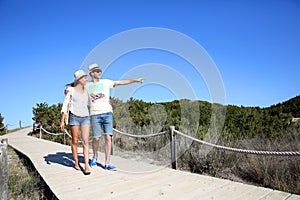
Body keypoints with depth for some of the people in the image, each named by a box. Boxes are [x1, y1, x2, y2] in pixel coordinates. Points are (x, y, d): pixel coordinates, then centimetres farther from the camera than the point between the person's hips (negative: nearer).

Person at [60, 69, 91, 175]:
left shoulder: (86, 90, 12)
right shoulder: (71, 90, 1)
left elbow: (89, 104, 25)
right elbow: (65, 105, 0)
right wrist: (62, 121, -4)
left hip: (85, 117, 3)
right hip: (74, 117, -3)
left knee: (85, 141, -6)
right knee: (75, 141, 4)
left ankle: (86, 165, -9)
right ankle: (76, 163, 20)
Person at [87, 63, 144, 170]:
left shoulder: (105, 82, 10)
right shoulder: (87, 86, 10)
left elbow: (120, 82, 2)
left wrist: (135, 80, -4)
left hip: (107, 113, 0)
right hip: (95, 114, 0)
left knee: (108, 137, -6)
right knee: (96, 138, 2)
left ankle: (107, 163, 1)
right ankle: (95, 157, 30)